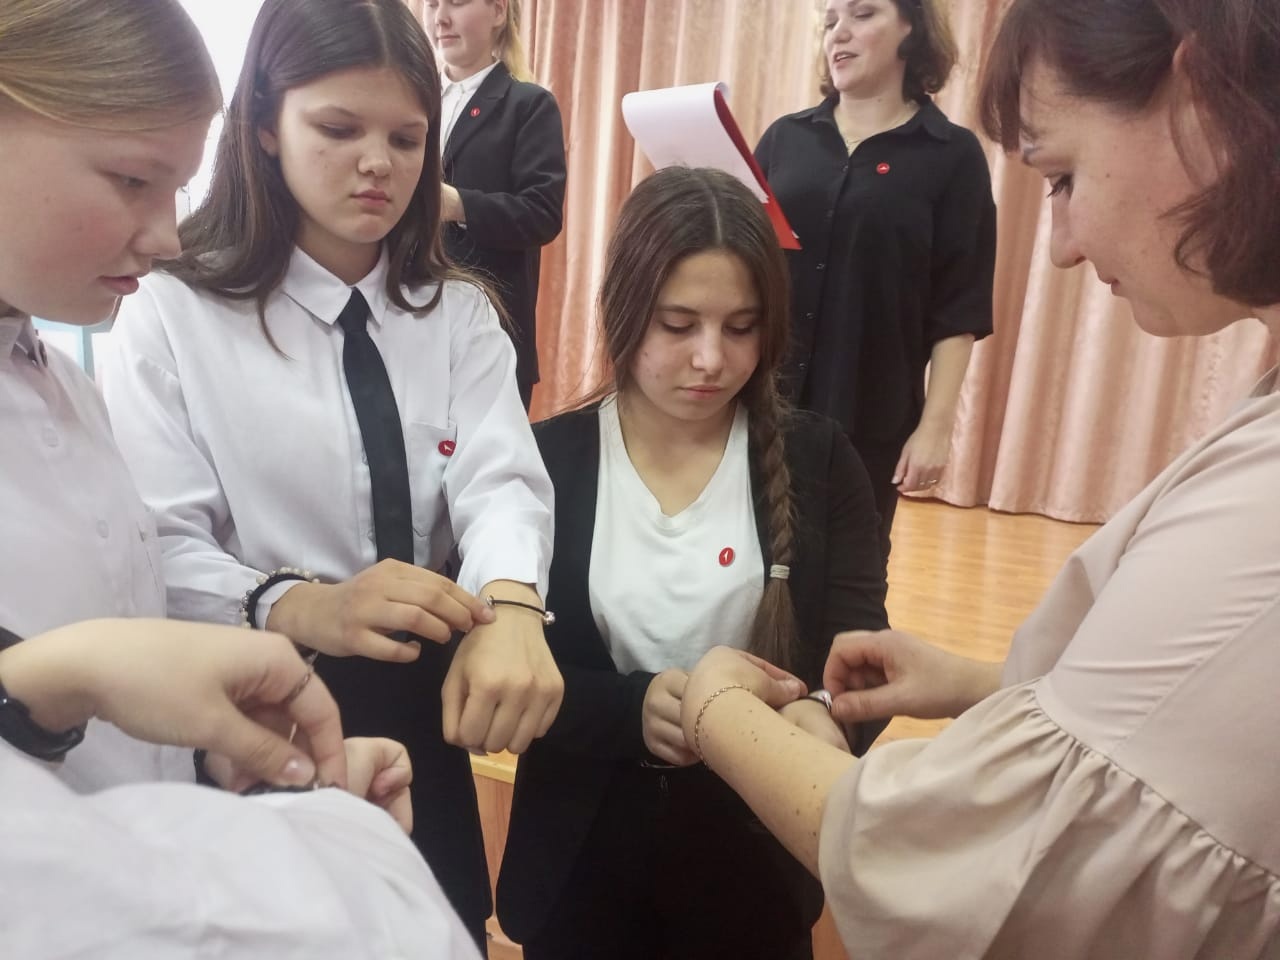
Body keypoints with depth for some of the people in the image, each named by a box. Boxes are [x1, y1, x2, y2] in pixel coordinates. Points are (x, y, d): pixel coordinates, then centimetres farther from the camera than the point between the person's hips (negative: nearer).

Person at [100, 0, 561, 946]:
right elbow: (153, 552, -17)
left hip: (424, 714, 3)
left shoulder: (459, 313, 0)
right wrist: (301, 607, -37)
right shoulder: (172, 313, -9)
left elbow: (502, 479, -15)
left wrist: (510, 608, -37)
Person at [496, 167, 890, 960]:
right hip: (581, 868, 0)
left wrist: (826, 718, -31)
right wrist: (633, 710, -29)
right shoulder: (544, 462, -9)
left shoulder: (818, 461, -6)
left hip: (758, 870, 1)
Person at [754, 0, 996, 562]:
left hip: (870, 415, -2)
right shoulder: (785, 137, 7)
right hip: (762, 399, 2)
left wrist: (935, 424, -8)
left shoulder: (952, 154, -1)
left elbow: (958, 308, -4)